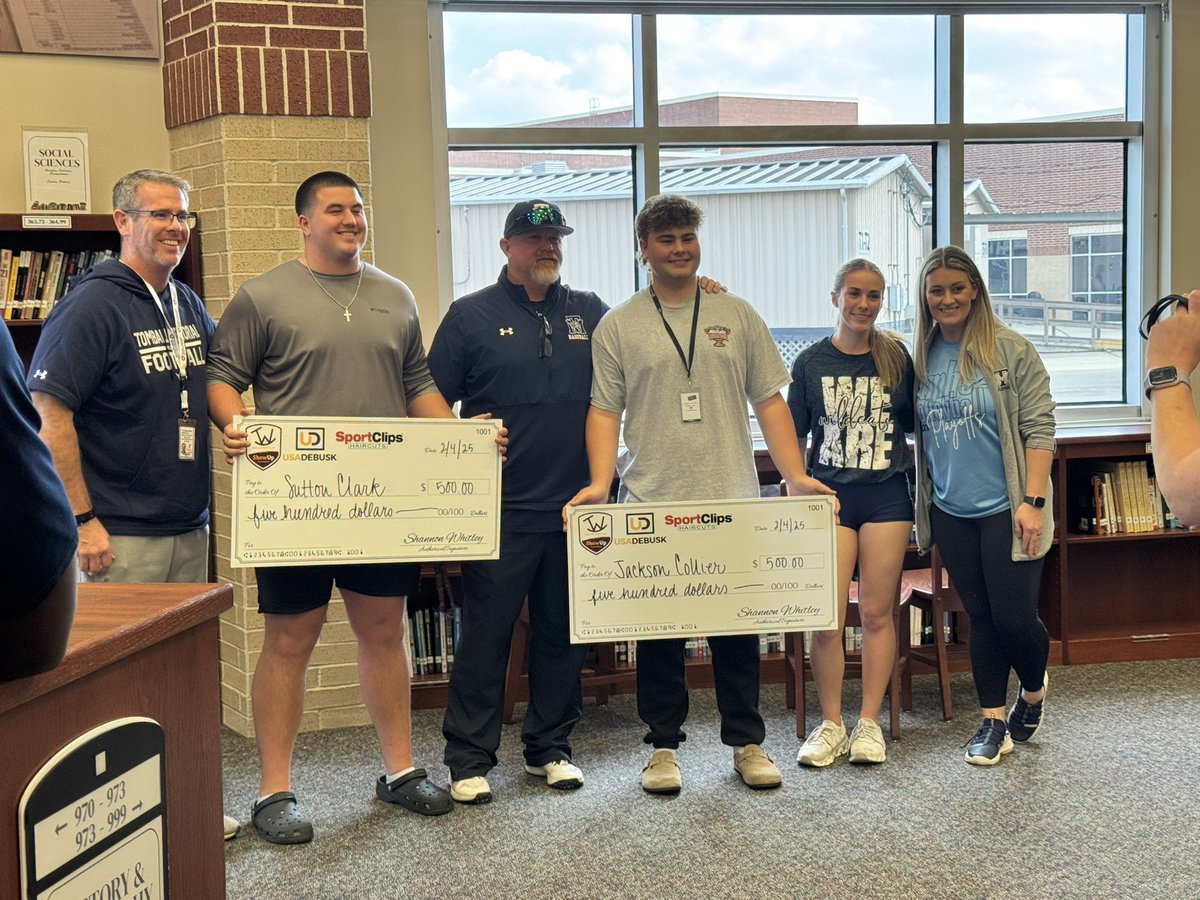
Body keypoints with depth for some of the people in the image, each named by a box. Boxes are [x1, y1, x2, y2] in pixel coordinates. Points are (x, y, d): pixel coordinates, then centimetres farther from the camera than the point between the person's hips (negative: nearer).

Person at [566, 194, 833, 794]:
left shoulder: (736, 316, 10)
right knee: (658, 633, 5)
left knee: (738, 630, 6)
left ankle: (747, 743, 18)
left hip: (733, 503, 1)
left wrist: (796, 476, -2)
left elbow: (769, 402, 9)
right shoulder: (618, 327, 6)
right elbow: (605, 410, 2)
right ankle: (663, 746, 17)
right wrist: (600, 484, -12)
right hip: (651, 506, -1)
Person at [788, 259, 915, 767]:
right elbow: (793, 437, 7)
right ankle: (830, 725, 9)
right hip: (829, 495, 0)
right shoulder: (812, 362, 3)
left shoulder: (896, 356, 4)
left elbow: (916, 424, 13)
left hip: (886, 496, 1)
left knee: (877, 612, 4)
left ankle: (869, 722, 14)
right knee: (827, 616, -4)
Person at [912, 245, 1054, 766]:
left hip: (1005, 508, -4)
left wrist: (1033, 502, -15)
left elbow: (1038, 428, -9)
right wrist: (923, 508, 11)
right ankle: (994, 721, 19)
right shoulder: (921, 358, 6)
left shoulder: (1009, 351, -8)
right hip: (951, 512, 4)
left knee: (1013, 615, -2)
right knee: (979, 616, 10)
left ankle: (1034, 691, 27)